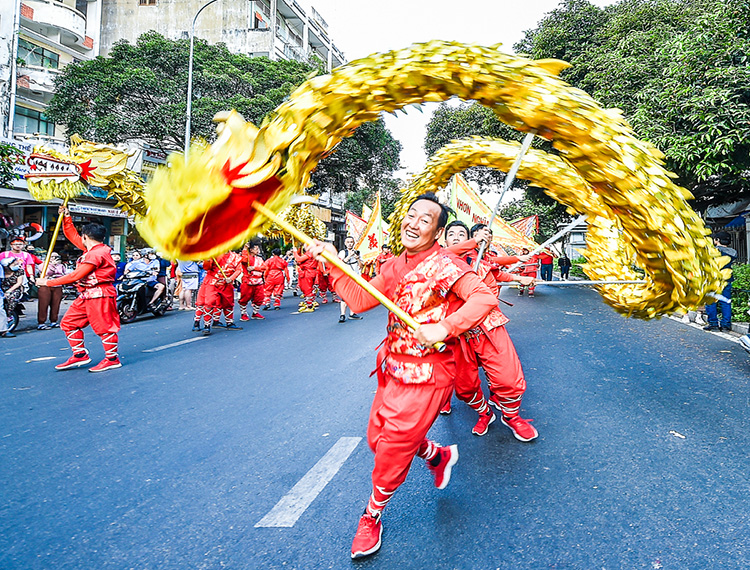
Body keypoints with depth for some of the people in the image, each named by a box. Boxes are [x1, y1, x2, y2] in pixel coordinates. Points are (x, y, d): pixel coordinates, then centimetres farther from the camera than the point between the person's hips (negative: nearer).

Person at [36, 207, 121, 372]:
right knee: (68, 322, 13)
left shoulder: (96, 254, -18)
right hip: (87, 296, 11)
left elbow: (76, 275, -20)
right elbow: (72, 236, 26)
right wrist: (66, 217, 19)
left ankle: (112, 359, 6)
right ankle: (80, 355, 18)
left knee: (104, 327, -4)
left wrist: (48, 282, -13)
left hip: (100, 295, -11)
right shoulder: (93, 249, 13)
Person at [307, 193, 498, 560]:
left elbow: (484, 298, -26)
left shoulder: (444, 265, -16)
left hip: (427, 374, -8)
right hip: (393, 367, 8)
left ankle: (371, 517, 26)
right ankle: (439, 456, 44)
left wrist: (444, 328, -36)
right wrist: (333, 263, -1)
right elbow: (360, 300, 6)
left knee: (392, 448, -1)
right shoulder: (394, 267, 8)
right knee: (378, 438, 18)